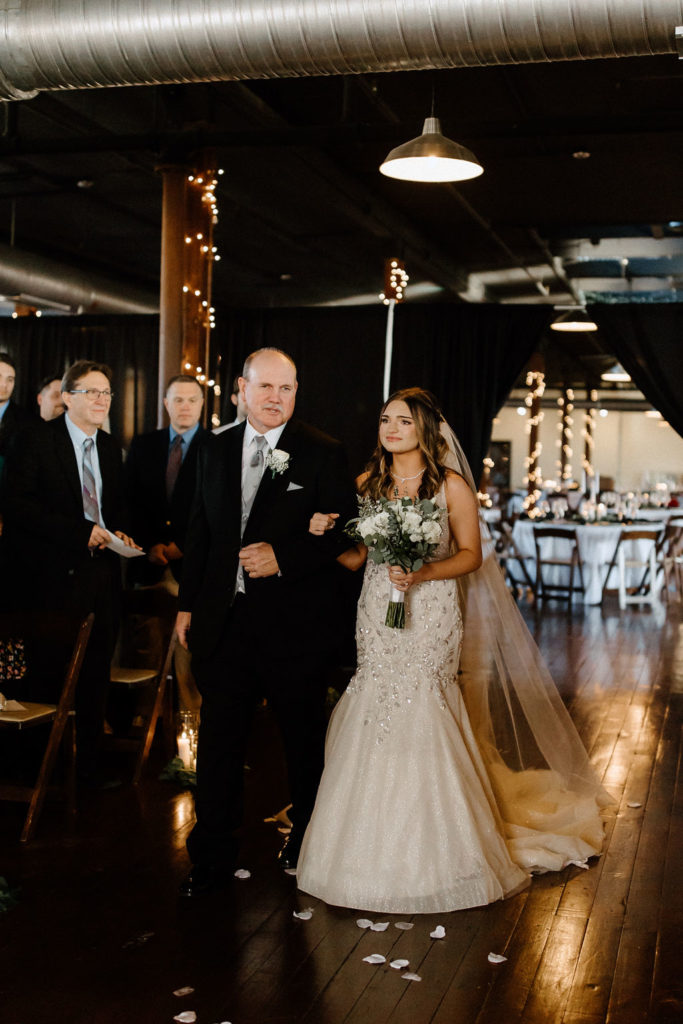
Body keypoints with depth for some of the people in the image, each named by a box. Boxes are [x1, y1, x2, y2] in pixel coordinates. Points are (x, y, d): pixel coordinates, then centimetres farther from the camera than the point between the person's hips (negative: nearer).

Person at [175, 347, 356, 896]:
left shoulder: (323, 453, -6)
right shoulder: (216, 449, 8)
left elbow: (345, 532, -8)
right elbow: (201, 531, 13)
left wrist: (283, 556, -19)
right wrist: (188, 603, 12)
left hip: (294, 624, -3)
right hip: (222, 621, 3)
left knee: (305, 740, 14)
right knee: (219, 742, 8)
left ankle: (307, 838, 36)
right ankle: (212, 855, 22)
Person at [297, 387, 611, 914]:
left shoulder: (452, 485, -3)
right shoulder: (368, 483, 10)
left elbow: (472, 554, -2)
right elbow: (355, 556, 10)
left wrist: (423, 574, -17)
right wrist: (325, 534, -10)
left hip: (429, 617, -4)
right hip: (377, 615, 4)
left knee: (421, 726, -6)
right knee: (375, 725, 4)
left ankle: (431, 856, 9)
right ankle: (374, 847, 17)